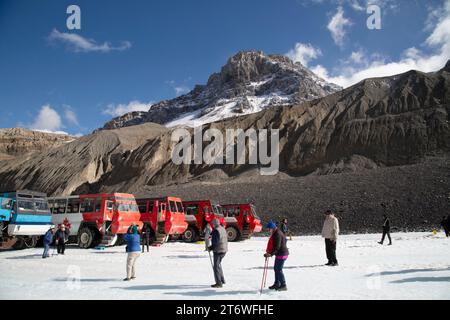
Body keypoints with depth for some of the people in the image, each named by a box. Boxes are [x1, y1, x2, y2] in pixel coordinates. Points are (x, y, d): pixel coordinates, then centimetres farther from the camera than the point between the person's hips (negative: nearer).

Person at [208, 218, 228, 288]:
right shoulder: (223, 229, 9)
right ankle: (222, 280, 29)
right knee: (218, 264, 23)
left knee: (216, 266, -1)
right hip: (224, 250, 9)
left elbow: (215, 242, -21)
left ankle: (219, 283, 0)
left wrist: (210, 248, -9)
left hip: (218, 251, -9)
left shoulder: (216, 230, -17)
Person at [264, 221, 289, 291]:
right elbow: (274, 245, 22)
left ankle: (283, 286, 1)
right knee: (276, 269, 16)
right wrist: (269, 252, 15)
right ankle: (277, 284, 26)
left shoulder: (277, 234, -20)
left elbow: (277, 247, -26)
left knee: (279, 270, -7)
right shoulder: (275, 234, 12)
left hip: (282, 254, -11)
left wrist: (271, 254, -29)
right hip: (279, 254, 11)